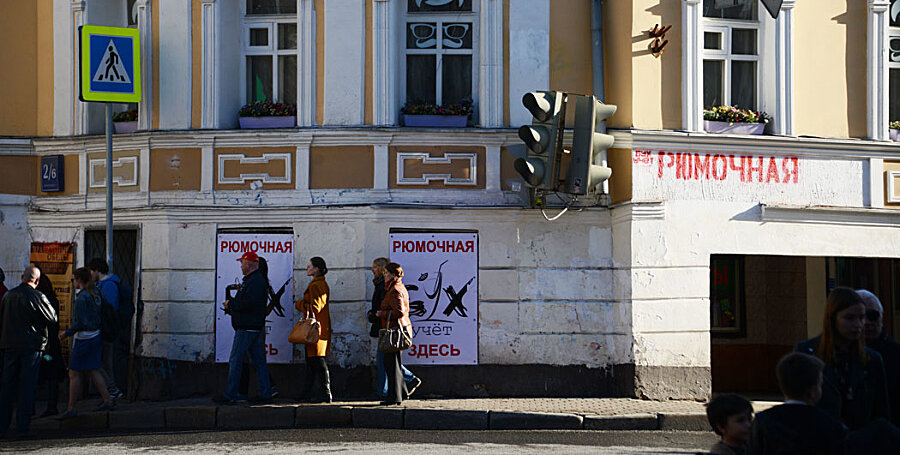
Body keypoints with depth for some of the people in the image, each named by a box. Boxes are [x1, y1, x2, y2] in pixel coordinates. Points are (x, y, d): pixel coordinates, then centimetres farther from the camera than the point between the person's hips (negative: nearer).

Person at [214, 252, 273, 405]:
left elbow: (247, 304, -26)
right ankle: (265, 393, 11)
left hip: (247, 328, -11)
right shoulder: (252, 280, 18)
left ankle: (230, 395, -4)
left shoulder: (255, 282, -16)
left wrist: (231, 304, -13)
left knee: (235, 361, -7)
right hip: (254, 328, 11)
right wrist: (231, 305, 8)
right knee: (258, 360, 10)